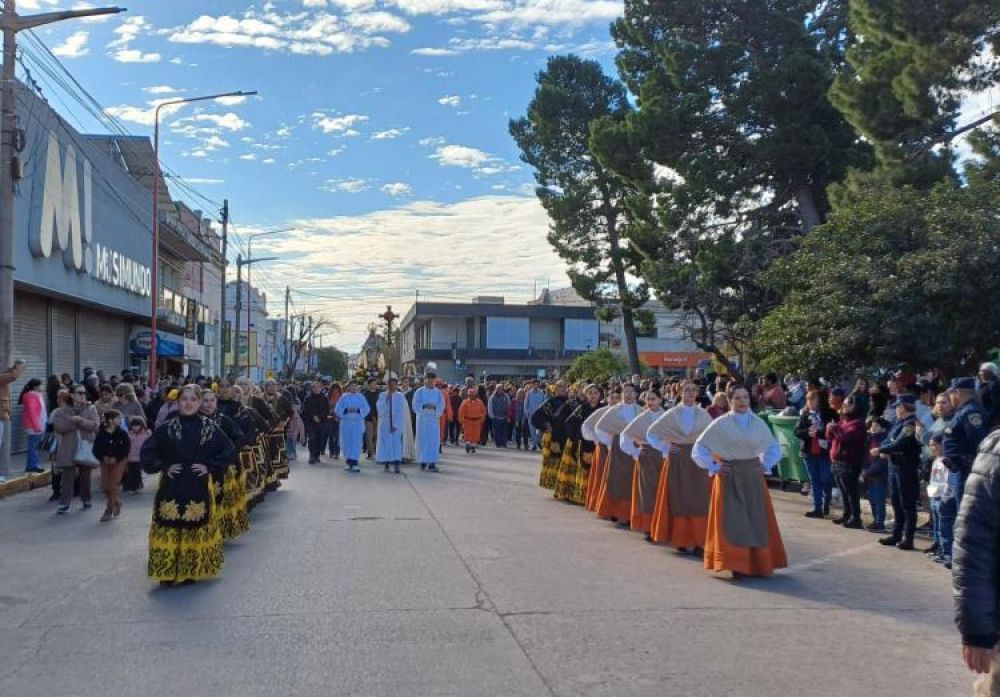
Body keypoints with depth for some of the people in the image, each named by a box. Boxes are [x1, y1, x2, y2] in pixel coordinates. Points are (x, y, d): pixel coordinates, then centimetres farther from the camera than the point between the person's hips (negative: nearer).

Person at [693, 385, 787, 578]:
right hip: (729, 477, -3)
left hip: (753, 477, 3)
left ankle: (758, 563, 18)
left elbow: (773, 447, 21)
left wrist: (765, 465, 8)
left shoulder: (758, 423, 5)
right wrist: (713, 467, -5)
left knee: (757, 521, 6)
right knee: (730, 521, -3)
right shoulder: (721, 424, -4)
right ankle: (727, 564, 3)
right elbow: (700, 447, 1)